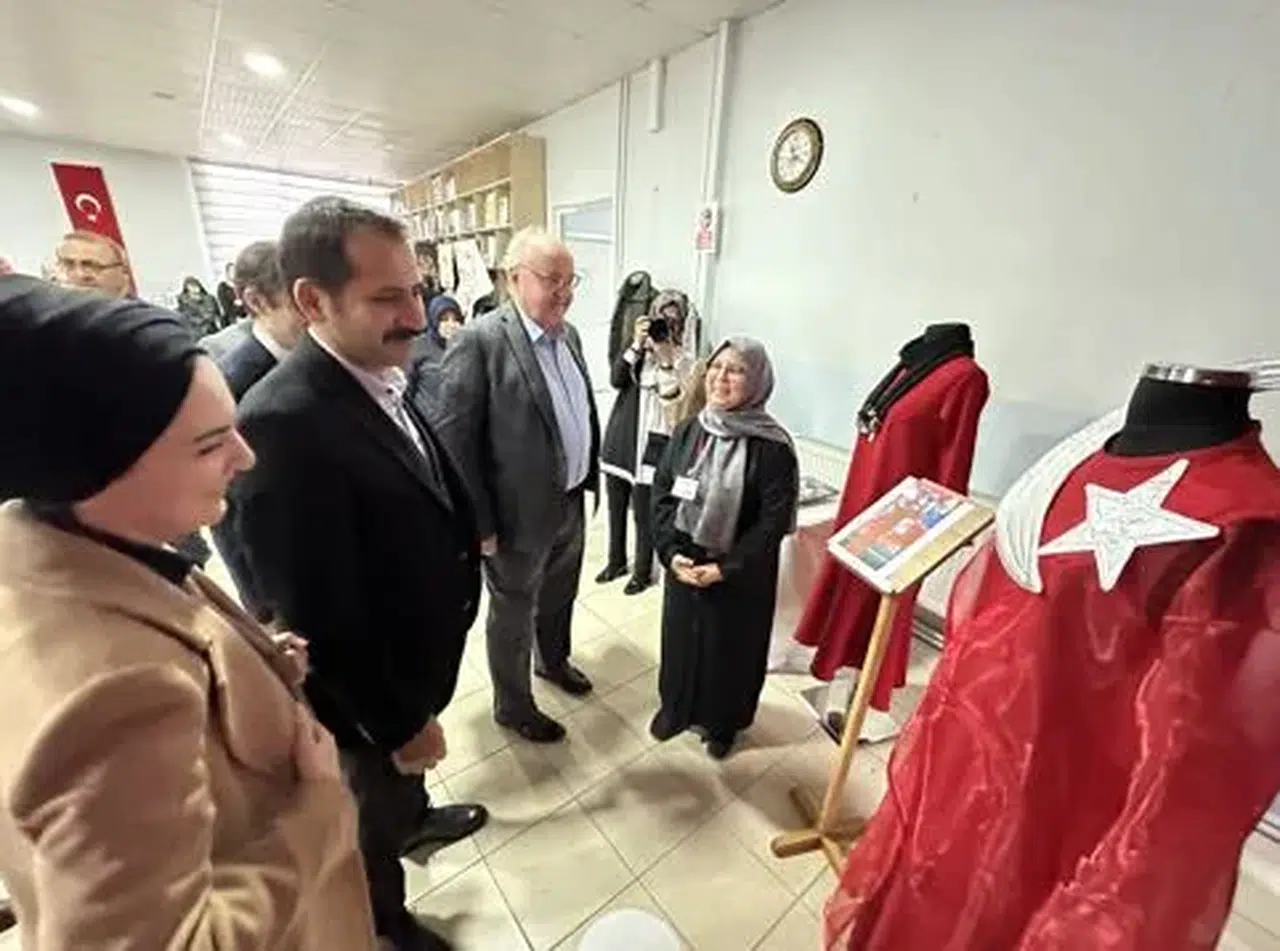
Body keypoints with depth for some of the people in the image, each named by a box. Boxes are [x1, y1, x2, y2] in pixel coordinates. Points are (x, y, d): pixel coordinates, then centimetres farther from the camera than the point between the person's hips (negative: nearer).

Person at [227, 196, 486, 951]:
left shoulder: (382, 378, -5)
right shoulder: (282, 423, -33)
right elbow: (317, 617, -28)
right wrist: (397, 724, -17)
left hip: (422, 650, 7)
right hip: (376, 687, -7)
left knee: (409, 777, 35)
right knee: (378, 805, 24)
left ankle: (416, 817, 65)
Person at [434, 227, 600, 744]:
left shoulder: (569, 334, 4)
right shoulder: (478, 341, -20)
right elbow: (451, 441, -19)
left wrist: (589, 477, 12)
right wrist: (480, 525, -16)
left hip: (571, 502, 7)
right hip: (521, 516, -7)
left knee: (559, 597, 28)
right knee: (513, 616, 17)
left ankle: (554, 661, 56)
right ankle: (512, 706, 42)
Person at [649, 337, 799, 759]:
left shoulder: (772, 447, -16)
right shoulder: (687, 432, -3)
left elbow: (774, 521, -16)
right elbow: (661, 494, 0)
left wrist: (725, 567, -17)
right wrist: (671, 551, -11)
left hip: (740, 577, -3)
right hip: (683, 564, 4)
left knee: (730, 646, 16)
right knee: (681, 637, 20)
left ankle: (723, 721, 44)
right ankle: (675, 707, 48)